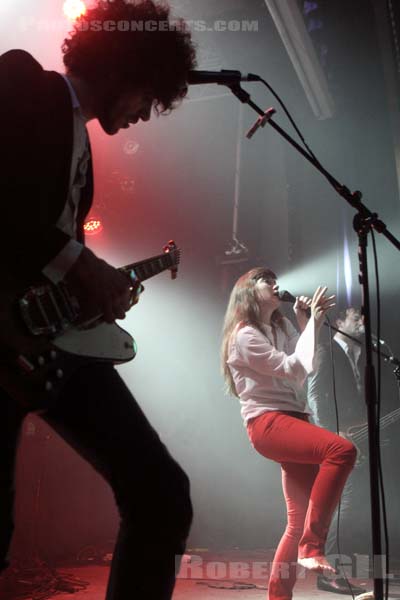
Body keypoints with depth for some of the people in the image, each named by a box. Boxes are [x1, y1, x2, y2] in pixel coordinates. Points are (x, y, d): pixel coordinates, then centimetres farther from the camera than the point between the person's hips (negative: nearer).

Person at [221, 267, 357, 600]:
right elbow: (294, 369, -15)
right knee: (342, 449, -30)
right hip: (268, 422, -8)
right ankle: (311, 547, -23)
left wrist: (306, 321, 5)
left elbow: (303, 367, 9)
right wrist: (313, 322, -10)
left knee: (301, 517, 6)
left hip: (293, 419, 8)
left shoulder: (282, 325, 18)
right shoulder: (245, 336, -8)